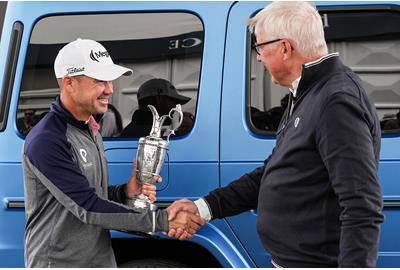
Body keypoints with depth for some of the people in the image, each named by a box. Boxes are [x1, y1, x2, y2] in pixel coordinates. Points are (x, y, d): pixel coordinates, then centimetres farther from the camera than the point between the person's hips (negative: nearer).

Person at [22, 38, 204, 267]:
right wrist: (162, 221, -23)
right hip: (59, 262, -8)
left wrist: (127, 193, -4)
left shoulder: (90, 130, 10)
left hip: (103, 259, 8)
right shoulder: (47, 141, -19)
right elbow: (87, 207, -23)